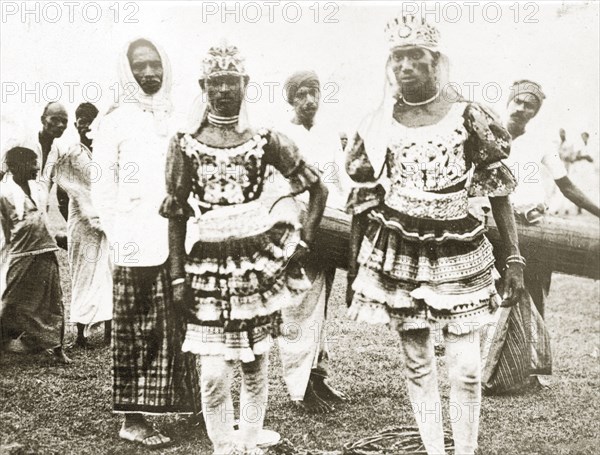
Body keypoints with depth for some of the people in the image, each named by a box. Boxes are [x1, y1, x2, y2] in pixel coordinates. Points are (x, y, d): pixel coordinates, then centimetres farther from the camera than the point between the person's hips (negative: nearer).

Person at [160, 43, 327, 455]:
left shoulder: (266, 141, 0)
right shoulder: (186, 144, 0)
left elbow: (318, 189, 8)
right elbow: (176, 216, 3)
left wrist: (304, 239, -3)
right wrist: (178, 276, -1)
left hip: (260, 261, 1)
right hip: (208, 265, 0)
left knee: (256, 366, 11)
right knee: (214, 374, -2)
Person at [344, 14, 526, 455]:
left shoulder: (468, 117, -6)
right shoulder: (378, 124, 1)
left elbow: (499, 193, -2)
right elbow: (364, 201, 8)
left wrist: (515, 258, -6)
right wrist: (354, 265, 8)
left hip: (458, 254, -2)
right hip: (397, 255, 2)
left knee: (466, 367, 0)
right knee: (417, 364, 10)